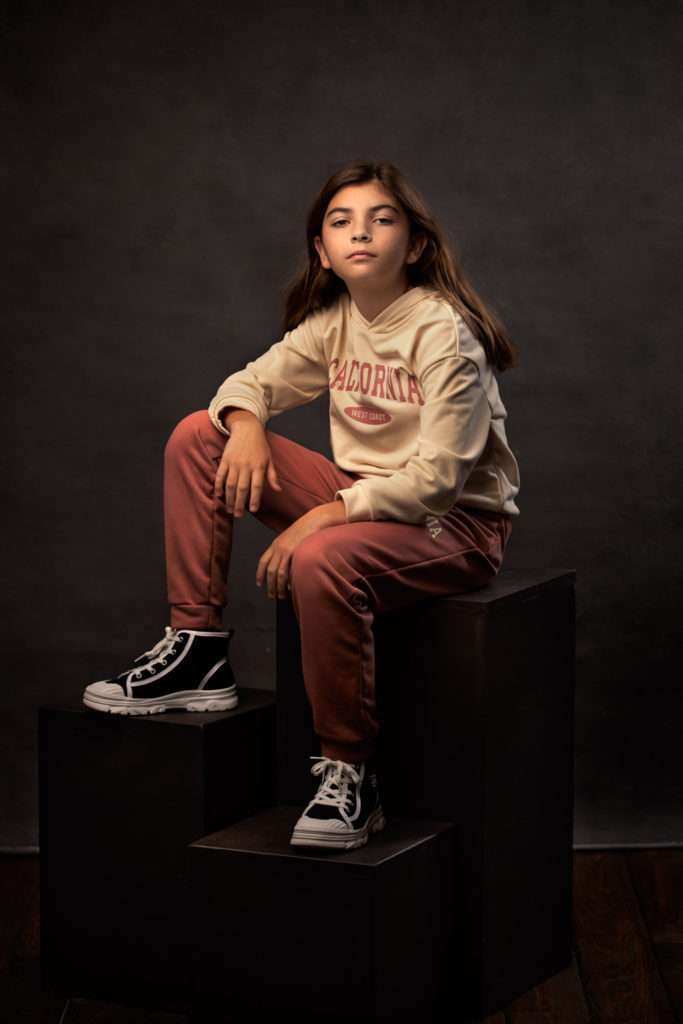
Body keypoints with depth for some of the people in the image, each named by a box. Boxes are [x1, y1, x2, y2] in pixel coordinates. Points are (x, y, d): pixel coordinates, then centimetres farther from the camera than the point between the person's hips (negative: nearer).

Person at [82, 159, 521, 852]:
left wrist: (324, 516, -29)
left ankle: (349, 776, -24)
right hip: (364, 500, 7)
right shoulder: (333, 323, 4)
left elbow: (439, 475, -23)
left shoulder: (445, 332, -17)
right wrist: (247, 426, -12)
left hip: (452, 522, -7)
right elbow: (253, 382, 13)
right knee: (198, 436, -2)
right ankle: (197, 649, -3)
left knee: (320, 562, -40)